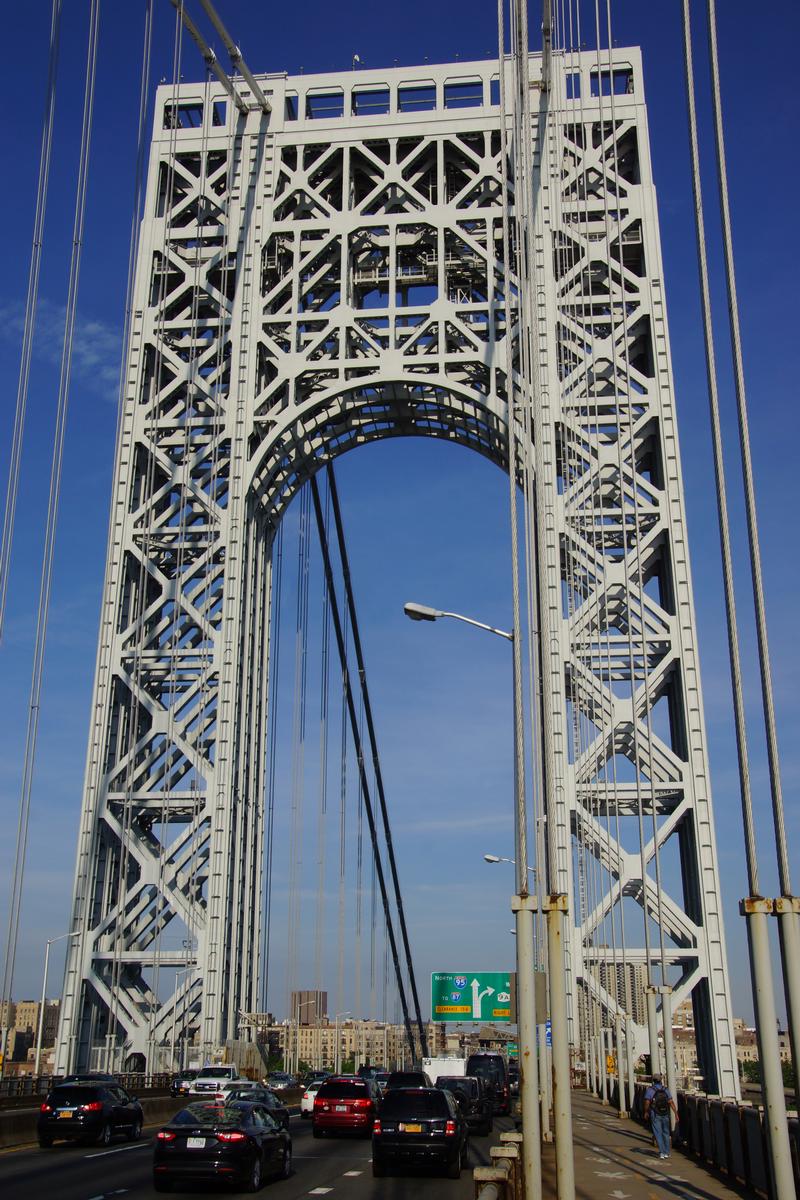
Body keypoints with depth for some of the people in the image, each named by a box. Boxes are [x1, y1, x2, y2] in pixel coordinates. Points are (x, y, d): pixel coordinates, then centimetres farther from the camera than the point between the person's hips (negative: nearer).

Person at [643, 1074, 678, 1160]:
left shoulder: (650, 1090, -8)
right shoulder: (665, 1090, 2)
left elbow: (647, 1102, -12)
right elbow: (671, 1102, -5)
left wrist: (646, 1112, 3)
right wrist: (676, 1113, -3)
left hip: (655, 1115, -3)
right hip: (665, 1114, 3)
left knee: (658, 1133, 2)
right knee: (666, 1133, 16)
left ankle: (662, 1152, -6)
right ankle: (667, 1153, 19)